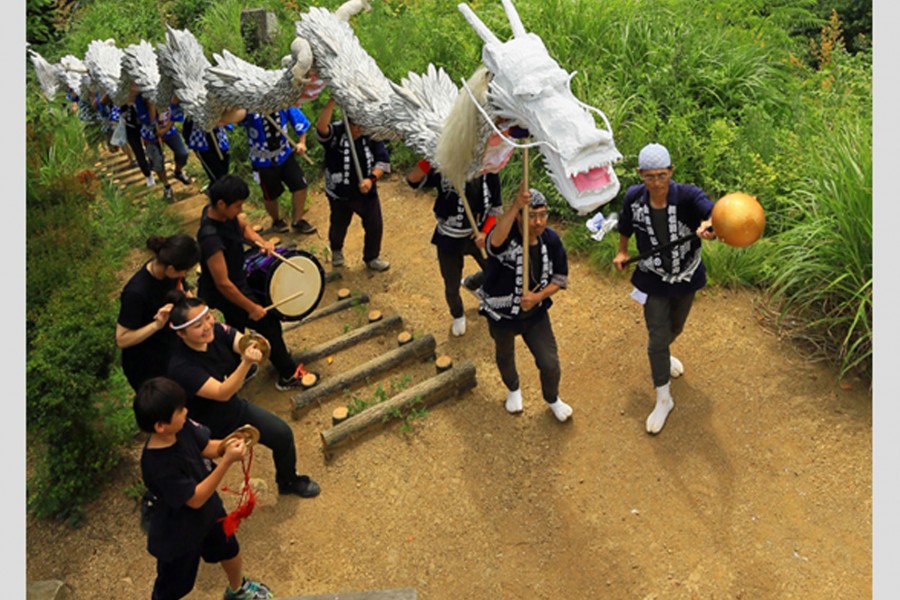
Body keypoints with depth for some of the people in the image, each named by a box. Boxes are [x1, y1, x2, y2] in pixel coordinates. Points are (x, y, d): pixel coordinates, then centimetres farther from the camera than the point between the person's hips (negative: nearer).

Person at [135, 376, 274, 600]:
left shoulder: (183, 427, -21)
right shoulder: (157, 465, -39)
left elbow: (207, 448, -5)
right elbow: (195, 499, -32)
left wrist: (230, 443, -26)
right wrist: (227, 461, -39)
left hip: (209, 511, 7)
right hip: (178, 534, -7)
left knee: (231, 552, 29)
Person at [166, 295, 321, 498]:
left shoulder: (217, 330, -18)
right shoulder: (181, 367, -34)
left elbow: (242, 343, -28)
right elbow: (221, 393, -38)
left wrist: (255, 346, -54)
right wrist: (246, 362, -54)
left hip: (235, 408, 5)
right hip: (209, 431, -5)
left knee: (283, 434, 2)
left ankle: (288, 481, 30)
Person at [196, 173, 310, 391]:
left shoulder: (216, 210, -12)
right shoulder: (211, 238, -38)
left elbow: (243, 226, 8)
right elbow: (223, 284, -33)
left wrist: (262, 242, -13)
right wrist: (252, 308, -22)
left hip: (236, 279, 9)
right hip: (225, 294, -9)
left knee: (235, 328, 29)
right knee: (270, 324, 5)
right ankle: (288, 376, 23)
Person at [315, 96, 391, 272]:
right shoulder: (335, 133, -17)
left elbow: (383, 160, -10)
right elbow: (321, 128, -40)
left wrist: (371, 178, -27)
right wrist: (332, 101, -48)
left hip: (366, 192, 2)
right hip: (339, 194, -2)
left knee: (375, 226, 6)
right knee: (338, 226, 19)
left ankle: (371, 258, 31)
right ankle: (336, 251, 52)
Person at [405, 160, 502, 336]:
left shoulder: (489, 172, -13)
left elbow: (496, 207, -2)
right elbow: (413, 179, -36)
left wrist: (486, 232, -16)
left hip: (477, 235, 2)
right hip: (449, 239, -2)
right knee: (452, 287, 15)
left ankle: (470, 282, 55)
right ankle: (458, 316, 49)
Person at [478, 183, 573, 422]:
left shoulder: (551, 239, -16)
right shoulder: (506, 237, -29)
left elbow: (560, 277, -5)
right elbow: (495, 241, -56)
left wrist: (538, 297, -22)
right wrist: (515, 205, -69)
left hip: (535, 313, 2)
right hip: (501, 314, -2)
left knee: (550, 364, 4)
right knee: (505, 356, 24)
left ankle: (552, 398, 40)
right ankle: (513, 390, 59)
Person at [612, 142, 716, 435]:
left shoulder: (687, 195, -26)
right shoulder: (633, 197, -17)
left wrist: (709, 225, -67)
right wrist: (622, 252, 1)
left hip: (686, 277, 1)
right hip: (653, 281, -1)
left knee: (674, 328, 26)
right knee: (657, 338, 0)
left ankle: (661, 357, 62)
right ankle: (663, 400, 18)